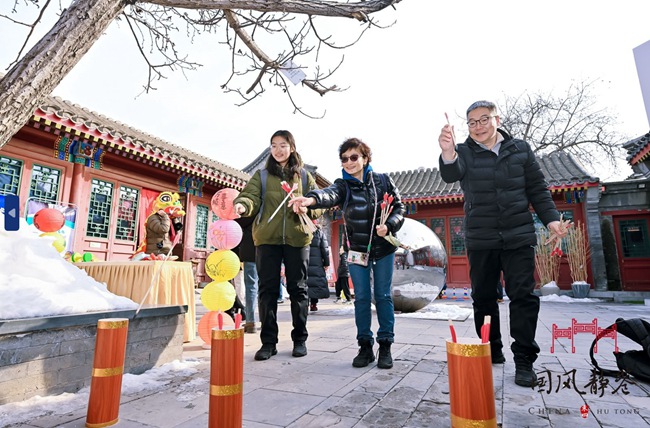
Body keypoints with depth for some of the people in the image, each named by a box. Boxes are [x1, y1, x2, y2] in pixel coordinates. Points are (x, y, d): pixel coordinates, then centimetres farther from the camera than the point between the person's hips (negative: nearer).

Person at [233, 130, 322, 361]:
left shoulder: (304, 175, 12)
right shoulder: (261, 175, 10)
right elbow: (252, 197, -6)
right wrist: (243, 204, -29)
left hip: (297, 238, 1)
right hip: (267, 238, 0)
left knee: (298, 288, 6)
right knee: (267, 289, 2)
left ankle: (300, 339, 20)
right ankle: (268, 341, 13)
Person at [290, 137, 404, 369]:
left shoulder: (383, 180, -1)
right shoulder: (344, 185, -4)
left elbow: (399, 207, 3)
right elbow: (330, 195, -27)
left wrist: (389, 225, -18)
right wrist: (312, 198, -50)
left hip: (384, 248, 0)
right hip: (358, 249, 1)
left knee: (383, 296, 6)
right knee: (361, 298, 5)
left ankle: (385, 345, 18)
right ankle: (365, 346, 18)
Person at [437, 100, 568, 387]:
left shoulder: (520, 149, 7)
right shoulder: (465, 152, 1)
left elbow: (537, 188, 10)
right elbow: (452, 174, -22)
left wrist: (550, 218, -3)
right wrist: (448, 154, -44)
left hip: (519, 236, 0)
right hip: (480, 239, 0)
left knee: (523, 295, -1)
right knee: (483, 297, 7)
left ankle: (524, 360, 10)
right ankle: (492, 351, 23)